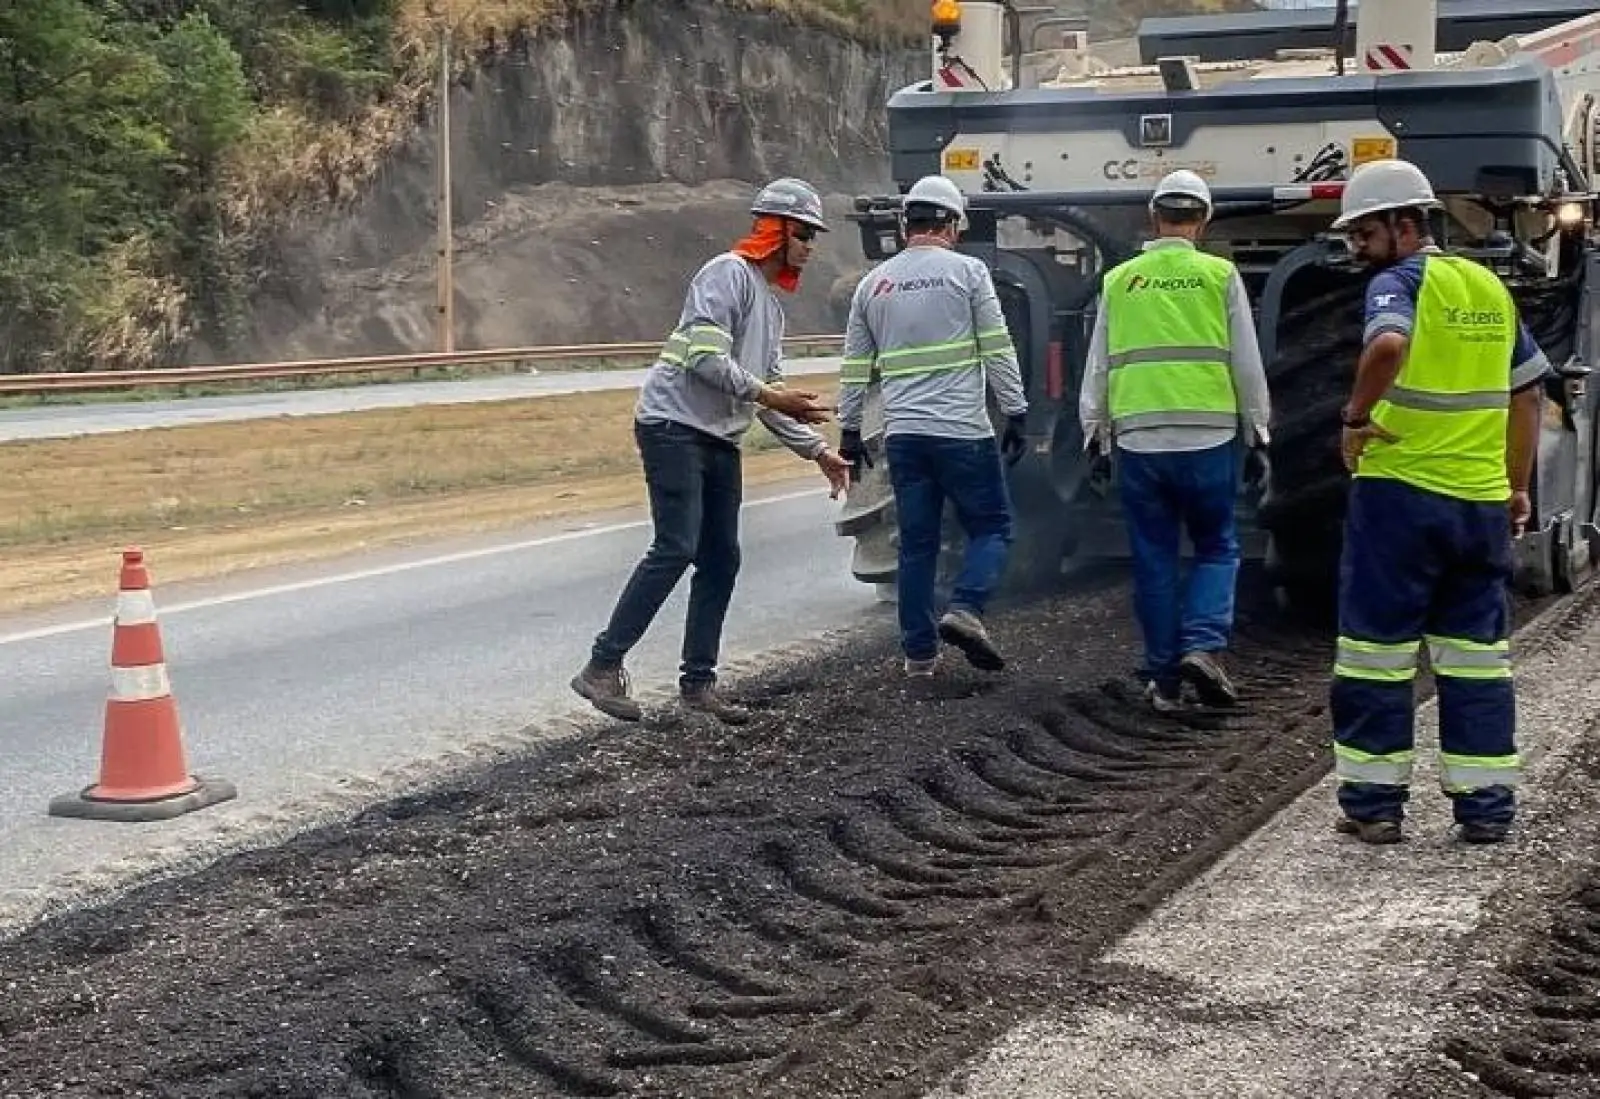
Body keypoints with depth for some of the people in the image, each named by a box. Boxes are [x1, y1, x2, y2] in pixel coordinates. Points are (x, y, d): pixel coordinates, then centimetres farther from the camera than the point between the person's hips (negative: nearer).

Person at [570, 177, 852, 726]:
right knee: (676, 549, -16)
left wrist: (818, 450, 18)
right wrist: (767, 394, -19)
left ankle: (698, 680, 14)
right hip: (674, 426, -10)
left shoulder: (771, 304, 21)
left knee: (721, 559, 7)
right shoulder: (728, 273, -8)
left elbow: (770, 395, 22)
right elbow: (704, 357, -19)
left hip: (720, 439, 10)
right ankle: (603, 667, -13)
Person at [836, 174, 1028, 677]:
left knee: (916, 541, 10)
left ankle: (919, 650, 11)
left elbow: (855, 366, 14)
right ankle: (965, 609, -14)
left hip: (902, 434, 4)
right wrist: (1016, 413, 1)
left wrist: (849, 431, 21)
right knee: (991, 526, 8)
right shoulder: (967, 271, -2)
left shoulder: (873, 283, 11)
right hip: (963, 430, -4)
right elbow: (998, 350, -4)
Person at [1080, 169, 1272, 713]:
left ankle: (1163, 677, 10)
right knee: (1216, 550, 12)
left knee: (1154, 561, 9)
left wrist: (1094, 434, 20)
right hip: (1208, 439, -2)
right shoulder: (1220, 275, 2)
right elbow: (1248, 365, 3)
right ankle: (1202, 645, -8)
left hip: (1138, 442, 2)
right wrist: (1257, 436, 12)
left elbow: (1097, 366, 11)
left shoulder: (1119, 281, 7)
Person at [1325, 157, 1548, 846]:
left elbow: (1388, 344, -32)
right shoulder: (1490, 287, 14)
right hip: (1483, 500, 6)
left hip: (1401, 491, -6)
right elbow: (1528, 390, 18)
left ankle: (1374, 805, 7)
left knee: (1377, 648, 4)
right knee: (1477, 653, 11)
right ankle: (1486, 807, 13)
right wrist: (1517, 485, 23)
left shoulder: (1399, 282, -8)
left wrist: (1357, 416, -17)